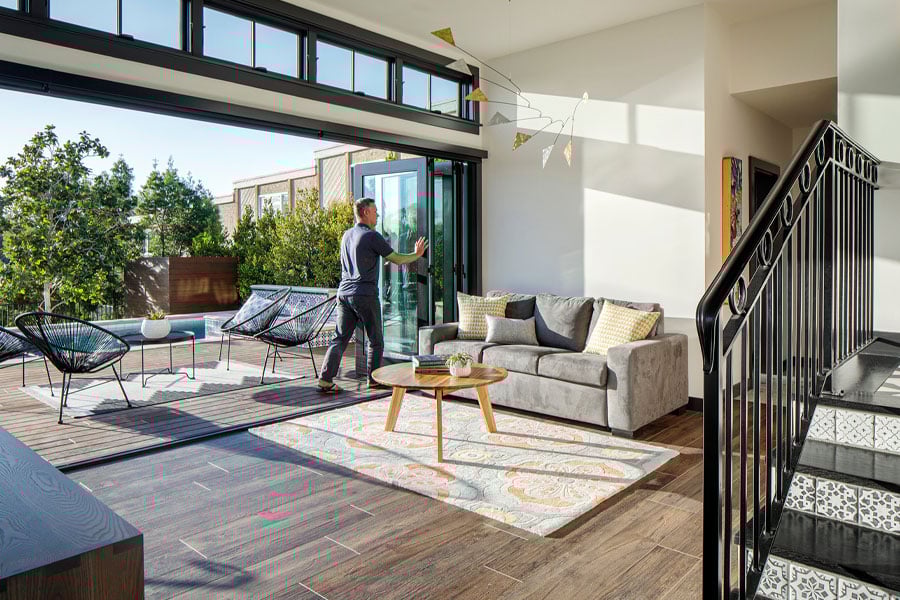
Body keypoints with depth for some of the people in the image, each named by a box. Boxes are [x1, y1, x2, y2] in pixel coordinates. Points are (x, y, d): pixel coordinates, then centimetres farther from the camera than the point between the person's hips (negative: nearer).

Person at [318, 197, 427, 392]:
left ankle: (325, 379, 2)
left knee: (340, 339, 7)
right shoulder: (372, 236, -9)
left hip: (344, 293, 7)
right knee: (376, 340, 8)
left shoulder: (347, 235, 14)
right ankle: (373, 379, 15)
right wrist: (417, 254, 12)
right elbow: (397, 259, -4)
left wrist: (379, 254, 37)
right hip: (365, 295, -7)